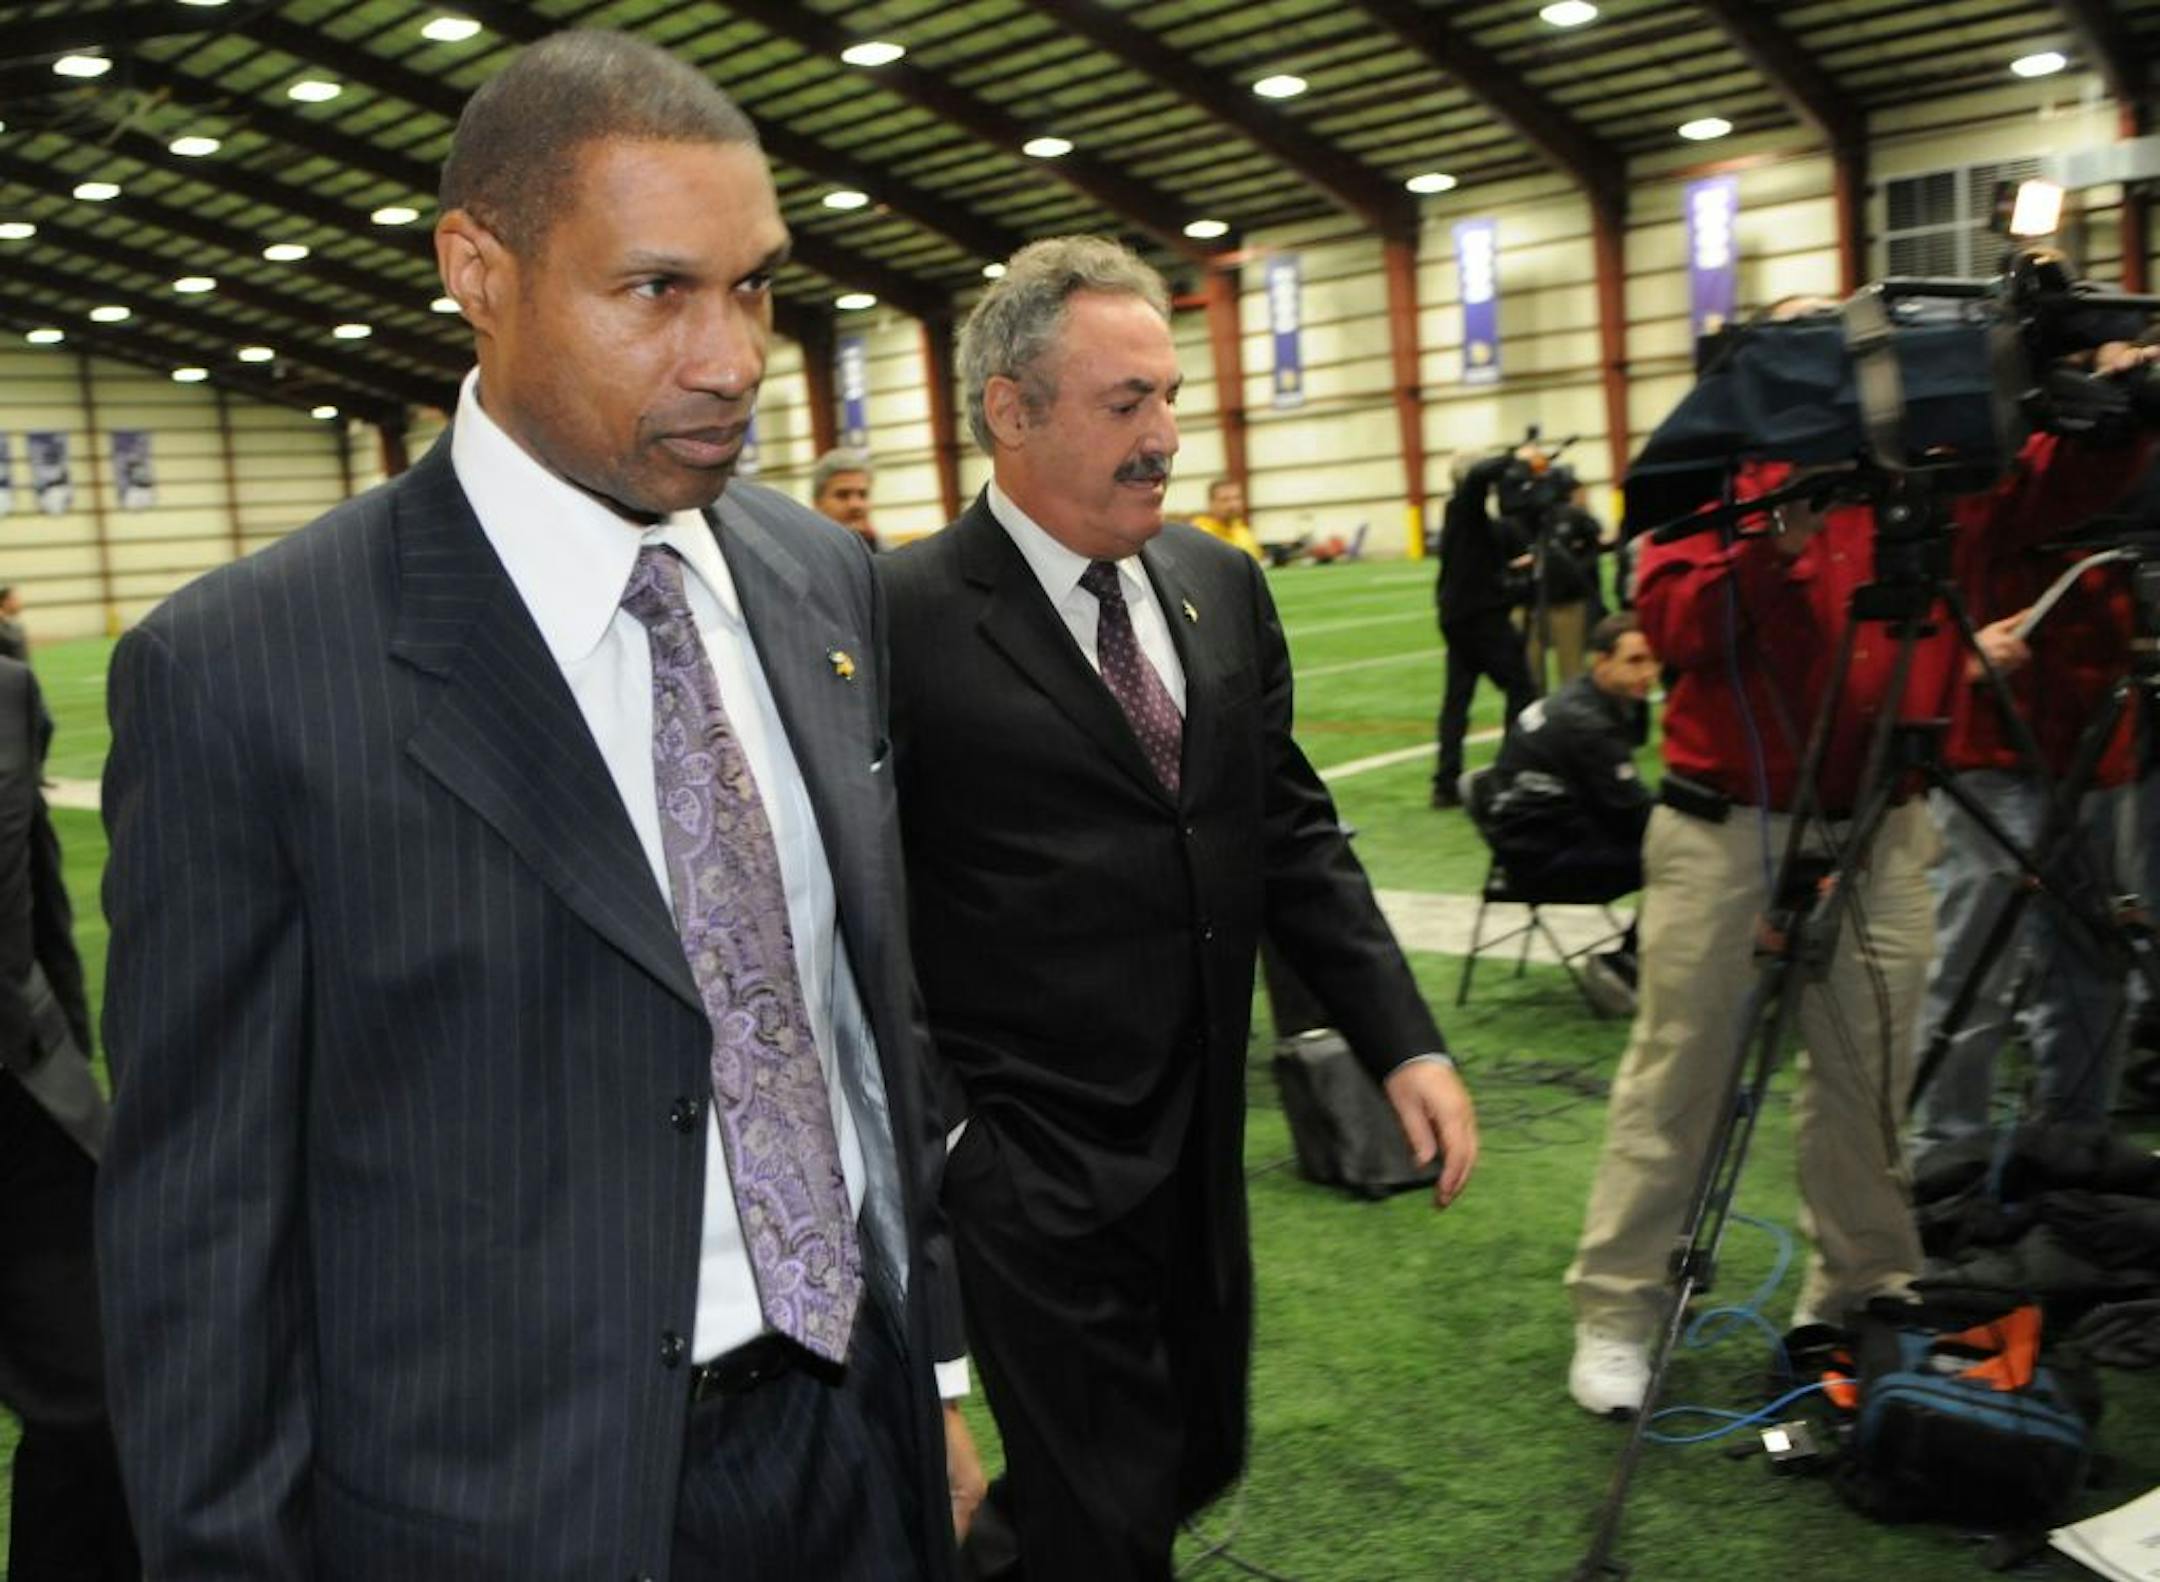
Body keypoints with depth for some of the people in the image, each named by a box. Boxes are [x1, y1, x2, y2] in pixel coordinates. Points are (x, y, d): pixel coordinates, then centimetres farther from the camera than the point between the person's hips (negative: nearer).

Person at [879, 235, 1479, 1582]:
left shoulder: (1223, 587, 6)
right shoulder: (904, 615, -13)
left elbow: (1292, 829, 10)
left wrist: (1405, 1040, 3)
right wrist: (936, 1133, -11)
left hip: (1202, 1151, 7)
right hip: (1031, 1175, -6)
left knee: (1199, 1461, 21)